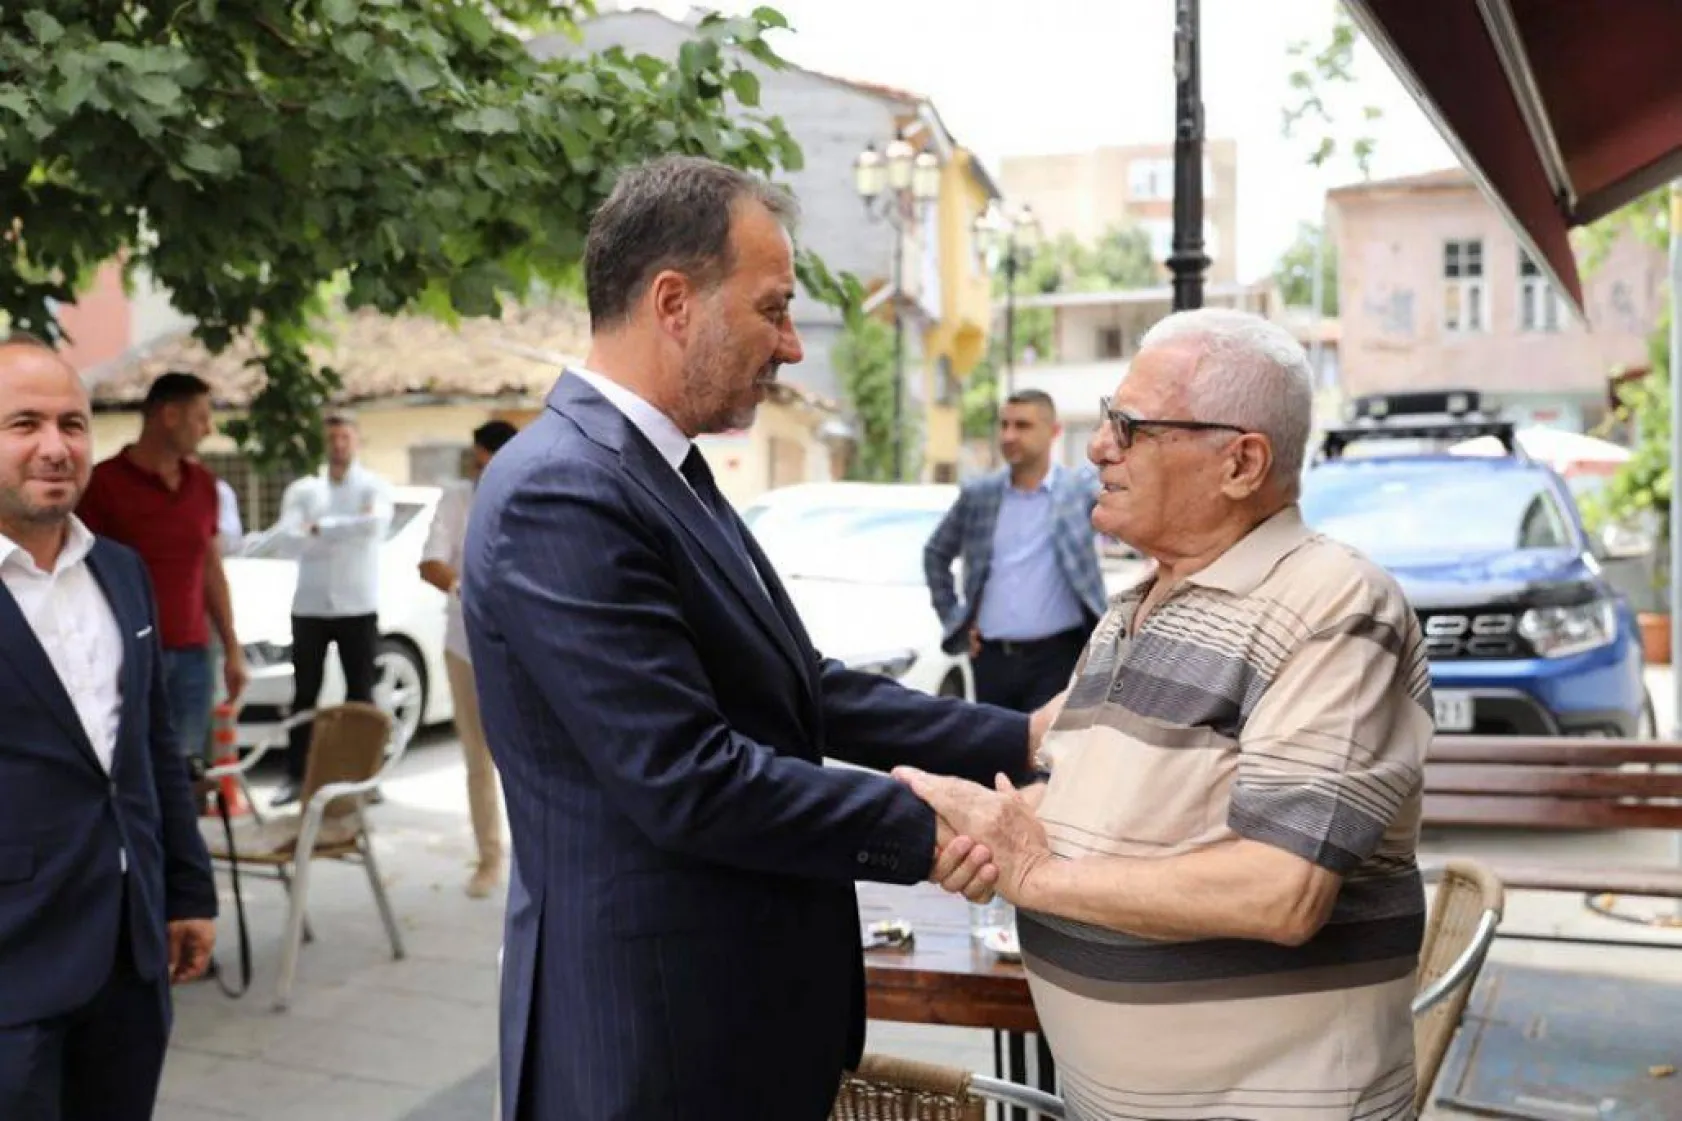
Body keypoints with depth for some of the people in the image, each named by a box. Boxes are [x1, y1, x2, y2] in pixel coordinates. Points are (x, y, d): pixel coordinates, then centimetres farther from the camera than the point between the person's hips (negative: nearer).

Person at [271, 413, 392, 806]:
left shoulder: (374, 486, 0)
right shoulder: (302, 489, 6)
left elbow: (375, 524, -21)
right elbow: (288, 535, -9)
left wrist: (320, 528, -15)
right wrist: (350, 528, -16)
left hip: (358, 607, -2)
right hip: (309, 606, 2)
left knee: (360, 694, 6)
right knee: (304, 695, 7)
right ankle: (295, 776, 14)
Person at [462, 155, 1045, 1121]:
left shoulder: (668, 472, 8)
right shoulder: (558, 494, -22)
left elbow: (805, 689, 9)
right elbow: (688, 779, -25)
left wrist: (1021, 739, 4)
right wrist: (920, 831, -15)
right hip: (655, 1030, -9)